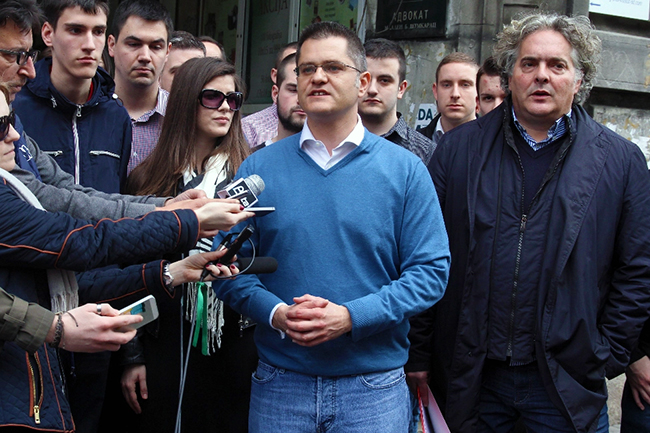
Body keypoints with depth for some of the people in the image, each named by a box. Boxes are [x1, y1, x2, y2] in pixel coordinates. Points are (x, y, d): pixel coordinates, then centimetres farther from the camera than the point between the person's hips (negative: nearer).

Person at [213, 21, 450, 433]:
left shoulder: (404, 169, 0)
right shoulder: (259, 167, 4)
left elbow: (431, 271, -5)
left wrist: (352, 317, -16)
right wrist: (276, 313, -15)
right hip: (279, 384, 1)